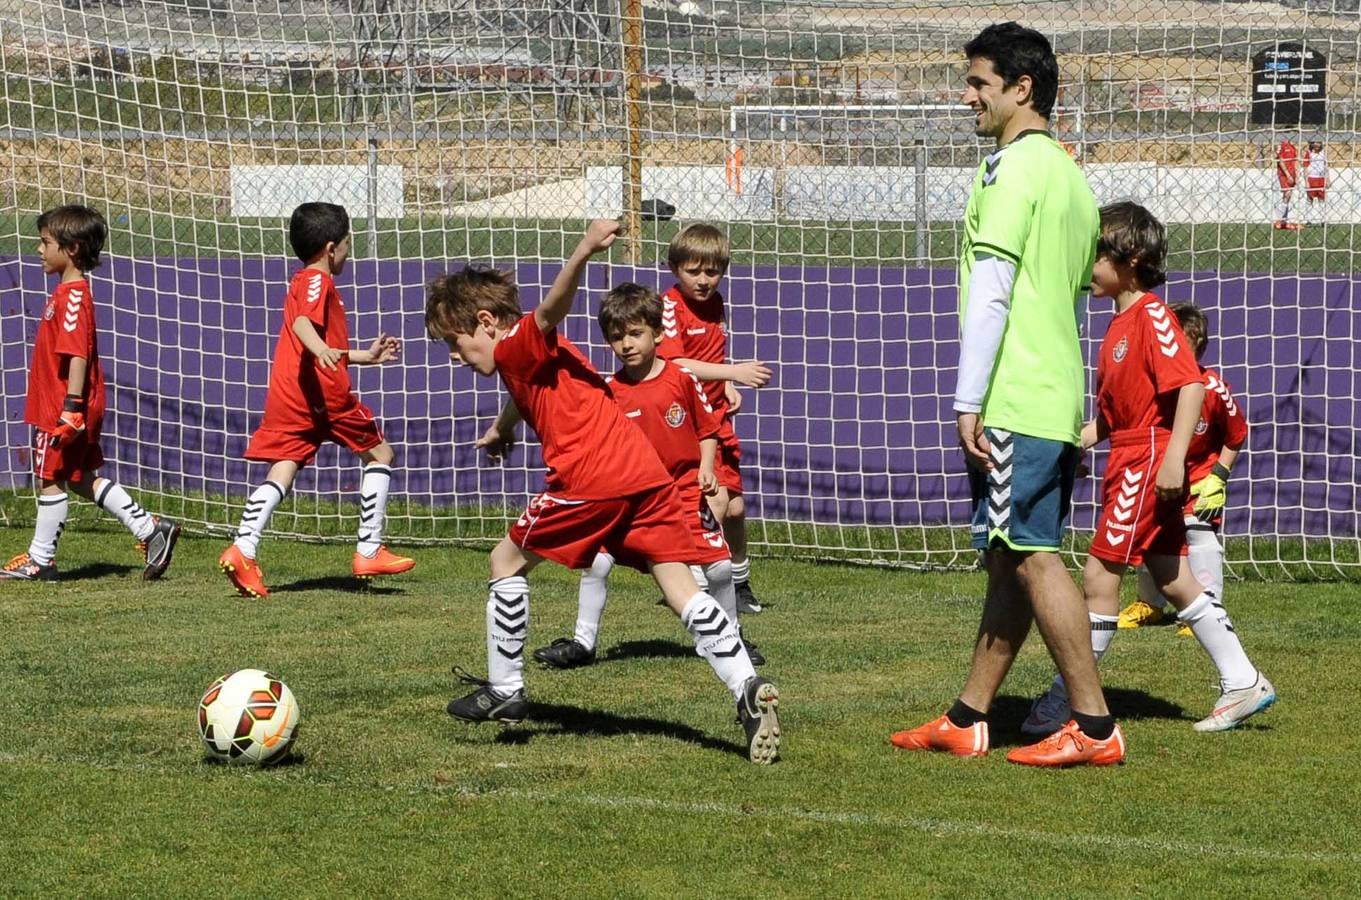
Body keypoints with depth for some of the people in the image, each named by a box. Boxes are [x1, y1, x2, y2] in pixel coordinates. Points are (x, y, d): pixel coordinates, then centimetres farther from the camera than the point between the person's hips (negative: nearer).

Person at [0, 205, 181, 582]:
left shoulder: (72, 296, -18)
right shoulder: (68, 291, 14)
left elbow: (78, 354, -25)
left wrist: (71, 406, -27)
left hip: (63, 408, -10)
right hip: (57, 405, 10)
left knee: (50, 479, 0)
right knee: (82, 478, 16)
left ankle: (40, 560, 10)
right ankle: (150, 529, 16)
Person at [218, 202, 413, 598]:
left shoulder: (302, 282, 26)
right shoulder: (318, 281, -4)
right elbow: (303, 322, -26)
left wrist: (366, 356, 43)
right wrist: (320, 348, -44)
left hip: (287, 394, 8)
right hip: (324, 391, -8)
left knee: (281, 471, -1)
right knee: (379, 453, 9)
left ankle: (243, 550, -20)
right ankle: (369, 551, 7)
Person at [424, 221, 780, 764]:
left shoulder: (516, 347, 2)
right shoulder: (534, 360, 29)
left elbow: (551, 309, -21)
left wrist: (583, 255, -41)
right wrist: (501, 430, 75)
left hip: (590, 480, -8)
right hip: (647, 475, 8)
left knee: (507, 560, 12)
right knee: (682, 590, -1)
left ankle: (505, 692, 17)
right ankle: (749, 690, -20)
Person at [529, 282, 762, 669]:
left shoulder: (682, 380, -6)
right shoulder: (609, 391, -3)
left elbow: (707, 429, 4)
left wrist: (706, 468, -8)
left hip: (684, 491, -1)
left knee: (719, 567, -5)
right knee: (595, 561, -10)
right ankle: (582, 643, 3)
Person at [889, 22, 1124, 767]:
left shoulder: (1015, 165, -11)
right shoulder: (1069, 174, 18)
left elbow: (991, 290, -17)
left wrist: (969, 401, -16)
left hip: (1014, 401, -10)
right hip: (1058, 400, 10)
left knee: (1031, 558, -8)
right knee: (1009, 561, 12)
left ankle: (1095, 727, -9)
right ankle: (966, 720, 18)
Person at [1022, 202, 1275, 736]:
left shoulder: (1151, 315, -12)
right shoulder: (1120, 324, 17)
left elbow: (1190, 383, -21)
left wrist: (1174, 457, -27)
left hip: (1149, 460, -10)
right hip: (1128, 461, 10)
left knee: (1100, 572, -8)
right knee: (1171, 580, 11)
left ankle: (1065, 701, -4)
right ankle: (1242, 683, 16)